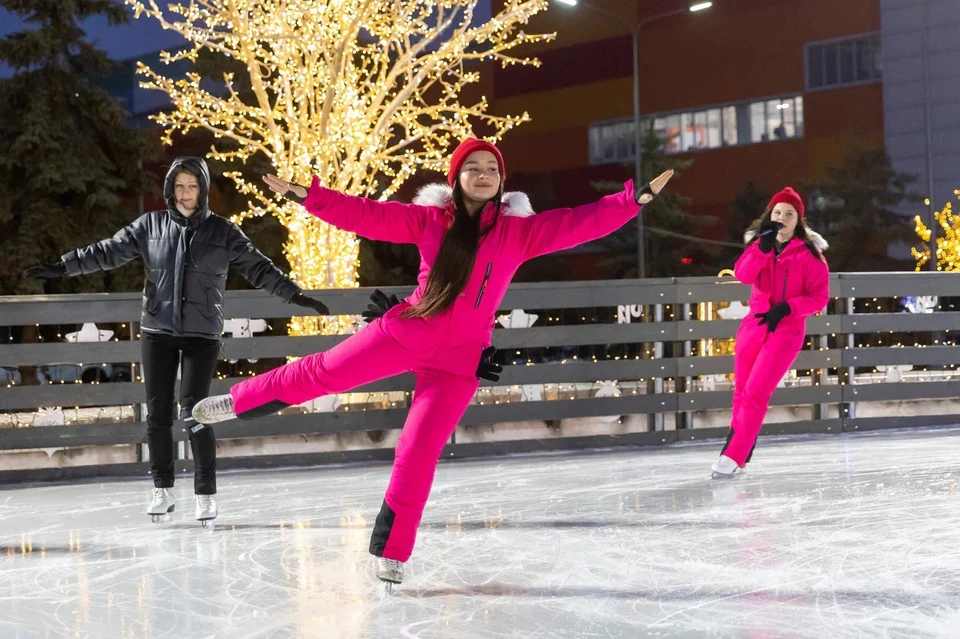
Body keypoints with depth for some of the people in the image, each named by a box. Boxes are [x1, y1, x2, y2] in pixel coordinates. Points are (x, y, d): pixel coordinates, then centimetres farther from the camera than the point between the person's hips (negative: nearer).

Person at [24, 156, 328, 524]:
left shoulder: (222, 231, 0)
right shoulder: (151, 226, 3)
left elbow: (258, 268, 0)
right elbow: (108, 252, 2)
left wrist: (295, 295, -7)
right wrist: (61, 267, -4)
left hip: (202, 334, -2)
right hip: (157, 331, 2)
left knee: (193, 413, -10)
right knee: (157, 413, 5)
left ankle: (206, 494, 3)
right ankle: (162, 490, 20)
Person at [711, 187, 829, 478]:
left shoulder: (809, 253, -6)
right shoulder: (759, 245, 5)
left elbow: (819, 297, -8)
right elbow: (743, 275, -14)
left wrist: (786, 308, -20)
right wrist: (764, 247, -26)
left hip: (786, 331, -5)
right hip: (753, 326, 5)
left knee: (755, 394, -13)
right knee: (742, 391, 12)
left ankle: (732, 458, -11)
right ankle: (739, 447, 30)